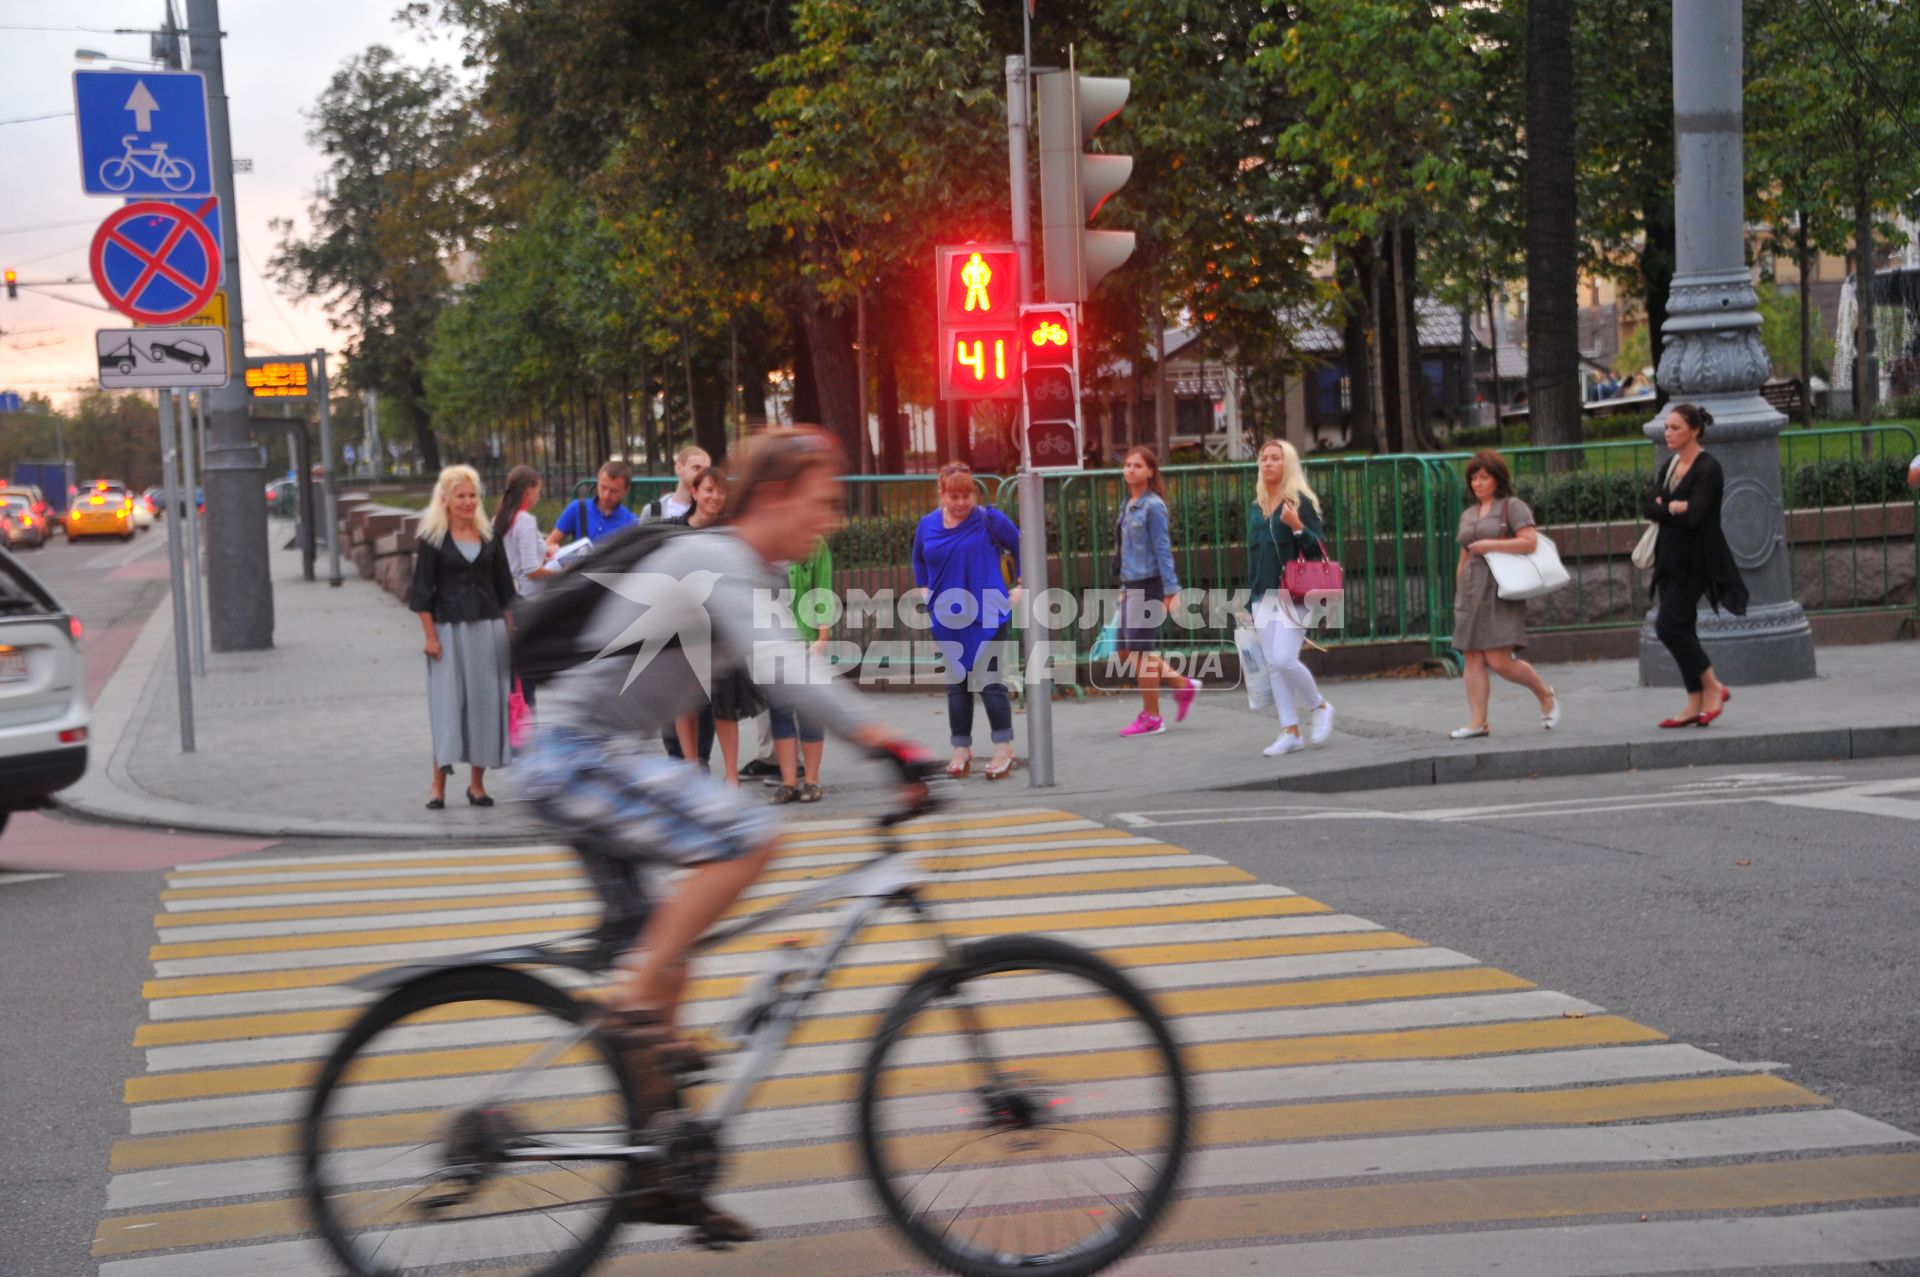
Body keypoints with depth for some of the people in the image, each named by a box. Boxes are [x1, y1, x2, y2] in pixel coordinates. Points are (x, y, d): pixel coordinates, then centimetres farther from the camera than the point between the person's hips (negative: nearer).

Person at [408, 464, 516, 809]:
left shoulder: (488, 535, 10)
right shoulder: (433, 538, -2)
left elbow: (503, 587, 15)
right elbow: (423, 590, -4)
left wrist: (510, 630, 9)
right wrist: (430, 636, -11)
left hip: (488, 628, 4)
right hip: (449, 629, -4)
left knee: (486, 703, 3)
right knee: (447, 703, -5)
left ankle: (477, 783, 11)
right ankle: (438, 785, -2)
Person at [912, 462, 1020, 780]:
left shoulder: (989, 520, -7)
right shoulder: (928, 525, 4)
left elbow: (1021, 549, 1)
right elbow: (919, 560, 22)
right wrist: (923, 589, 10)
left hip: (986, 615, -4)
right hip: (947, 618, 4)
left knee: (989, 680, -7)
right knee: (956, 684, 9)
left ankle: (1004, 747, -1)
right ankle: (961, 749, 16)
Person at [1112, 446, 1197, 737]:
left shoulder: (1152, 506, -11)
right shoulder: (1128, 505, 13)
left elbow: (1163, 550, -14)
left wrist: (1171, 591, -17)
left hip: (1148, 585, -9)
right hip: (1131, 584, 9)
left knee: (1142, 650, -3)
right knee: (1126, 650, 10)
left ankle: (1151, 717, 8)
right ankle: (1182, 685, 21)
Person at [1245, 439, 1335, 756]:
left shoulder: (1301, 502, -4)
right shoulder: (1256, 507, 15)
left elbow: (1320, 547, -7)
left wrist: (1297, 527, -24)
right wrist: (1250, 598, 20)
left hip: (1294, 595, -6)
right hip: (1265, 596, 6)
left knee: (1284, 659, -15)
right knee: (1273, 665, 3)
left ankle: (1321, 707, 9)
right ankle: (1291, 732, 8)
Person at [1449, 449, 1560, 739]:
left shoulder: (1512, 507, 0)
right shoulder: (1468, 514, 20)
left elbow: (1530, 541, -13)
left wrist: (1489, 545, -13)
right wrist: (1459, 594, 20)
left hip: (1500, 588, -7)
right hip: (1471, 591, 7)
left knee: (1499, 660, -12)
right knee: (1473, 658, -1)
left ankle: (1546, 696, 11)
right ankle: (1477, 722, -1)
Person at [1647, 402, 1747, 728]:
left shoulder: (1708, 469, -13)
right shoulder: (1670, 466, 12)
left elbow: (1694, 517, -22)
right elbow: (1650, 508, 3)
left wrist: (1665, 507, -6)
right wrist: (1675, 508, -13)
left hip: (1694, 560, -8)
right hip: (1670, 557, 8)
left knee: (1669, 626, -13)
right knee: (1681, 629, 7)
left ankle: (1712, 687, 2)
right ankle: (1696, 703, 12)